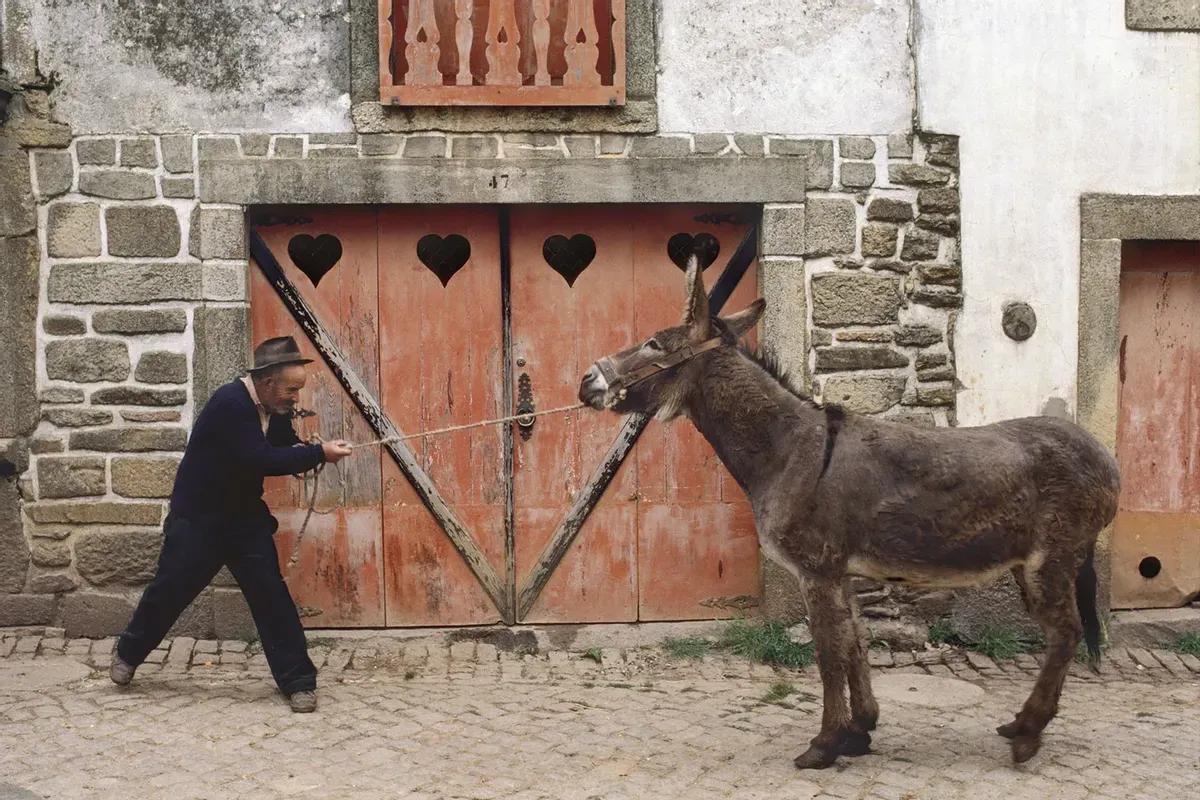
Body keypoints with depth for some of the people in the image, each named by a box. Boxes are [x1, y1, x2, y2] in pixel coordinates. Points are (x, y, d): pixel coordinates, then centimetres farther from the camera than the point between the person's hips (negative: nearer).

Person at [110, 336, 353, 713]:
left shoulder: (276, 409, -2)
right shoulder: (230, 404, -26)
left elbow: (286, 452, 8)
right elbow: (260, 459, -33)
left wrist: (314, 453, -15)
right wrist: (319, 454, -31)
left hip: (245, 517, 6)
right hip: (197, 518, -5)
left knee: (271, 596, -3)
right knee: (169, 590, 9)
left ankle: (298, 681, 3)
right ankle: (128, 653, 36)